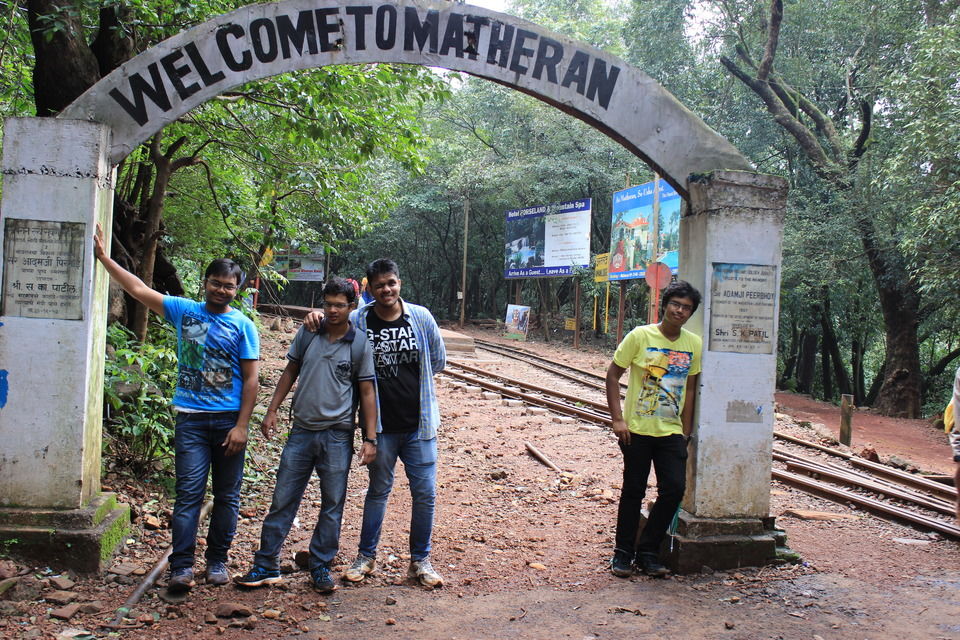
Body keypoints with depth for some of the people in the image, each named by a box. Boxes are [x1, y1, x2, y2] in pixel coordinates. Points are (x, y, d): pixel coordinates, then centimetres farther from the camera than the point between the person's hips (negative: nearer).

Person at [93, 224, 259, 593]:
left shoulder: (243, 326, 0)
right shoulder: (184, 311, 7)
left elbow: (251, 379, -3)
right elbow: (139, 290, 6)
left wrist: (241, 426, -9)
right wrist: (103, 257, 2)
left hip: (228, 420, 0)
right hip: (191, 419, 1)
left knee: (227, 495, 7)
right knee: (189, 493, -4)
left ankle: (217, 559, 20)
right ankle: (181, 567, -2)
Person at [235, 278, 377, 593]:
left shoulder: (360, 344, -3)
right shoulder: (307, 334, 3)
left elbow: (367, 392, -1)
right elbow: (290, 372, 13)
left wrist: (370, 438, -5)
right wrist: (272, 411, 7)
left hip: (337, 435, -2)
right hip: (301, 431, 2)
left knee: (332, 505, 7)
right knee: (282, 499, 6)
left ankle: (321, 568, 21)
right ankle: (266, 566, 16)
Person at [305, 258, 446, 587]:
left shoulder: (421, 317, -2)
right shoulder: (358, 321, -5)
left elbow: (438, 361, 9)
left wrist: (406, 378, 6)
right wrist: (315, 319, -12)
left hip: (419, 423, 1)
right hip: (380, 425, -1)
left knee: (425, 492, 5)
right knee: (378, 491, 13)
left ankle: (420, 560, 22)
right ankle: (366, 557, 29)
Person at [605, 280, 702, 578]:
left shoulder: (694, 344, 4)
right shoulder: (641, 336, -8)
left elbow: (690, 388, 12)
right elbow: (613, 375, -5)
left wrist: (686, 431, 9)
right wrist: (617, 419, -12)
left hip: (671, 432, 3)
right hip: (638, 430, -3)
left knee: (675, 489, -3)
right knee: (633, 491, 5)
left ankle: (647, 552, 15)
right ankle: (623, 553, 21)